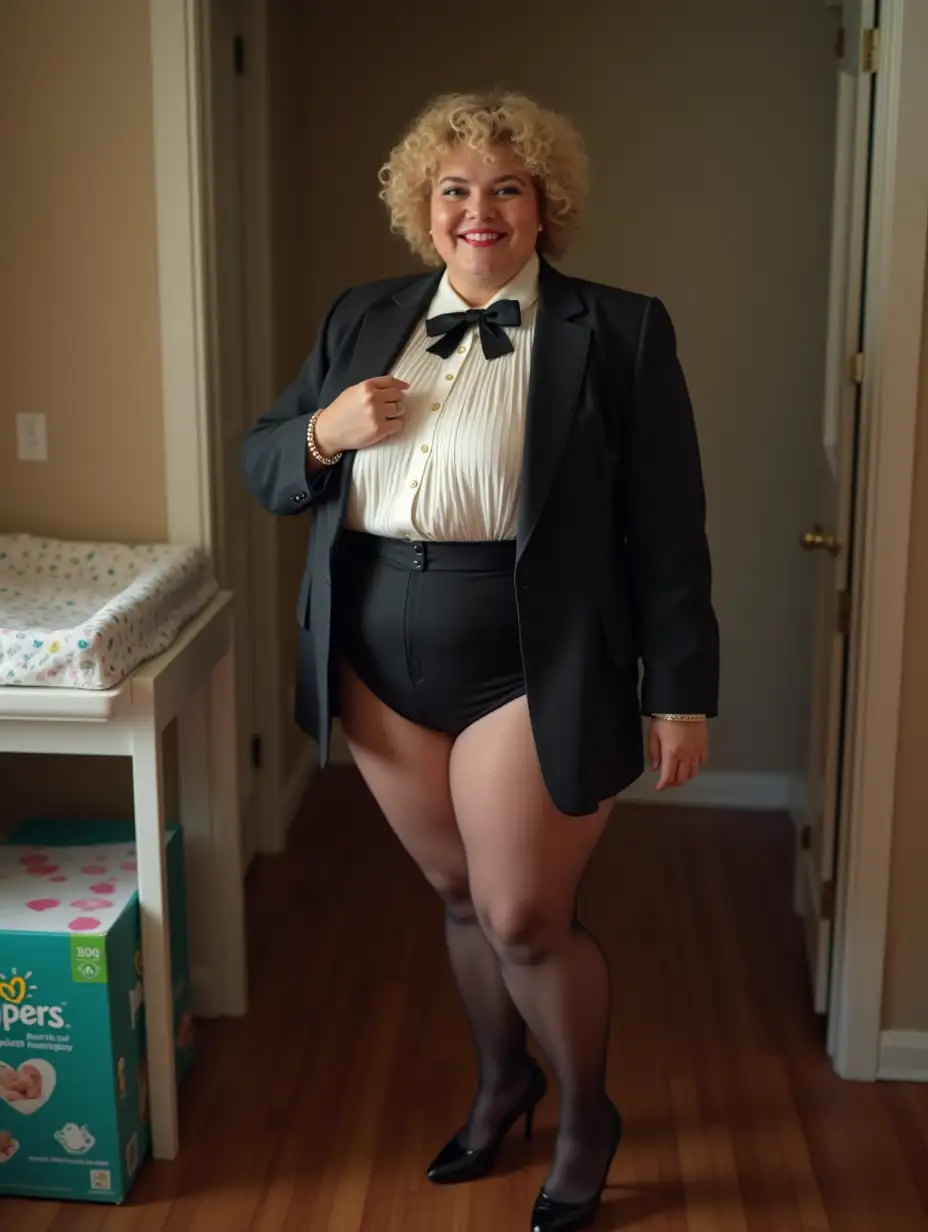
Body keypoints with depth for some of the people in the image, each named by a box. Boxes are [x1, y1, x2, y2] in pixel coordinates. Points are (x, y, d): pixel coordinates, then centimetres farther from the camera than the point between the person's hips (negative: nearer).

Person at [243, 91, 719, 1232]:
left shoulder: (616, 332, -5)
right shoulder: (361, 321, 8)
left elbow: (667, 530, -5)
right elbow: (263, 465, 12)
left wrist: (680, 692, -6)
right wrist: (323, 432, -10)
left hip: (531, 670, -4)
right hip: (381, 665, 5)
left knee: (525, 918, 3)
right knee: (461, 897, 18)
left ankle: (588, 1115, 32)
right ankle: (502, 1079, 45)